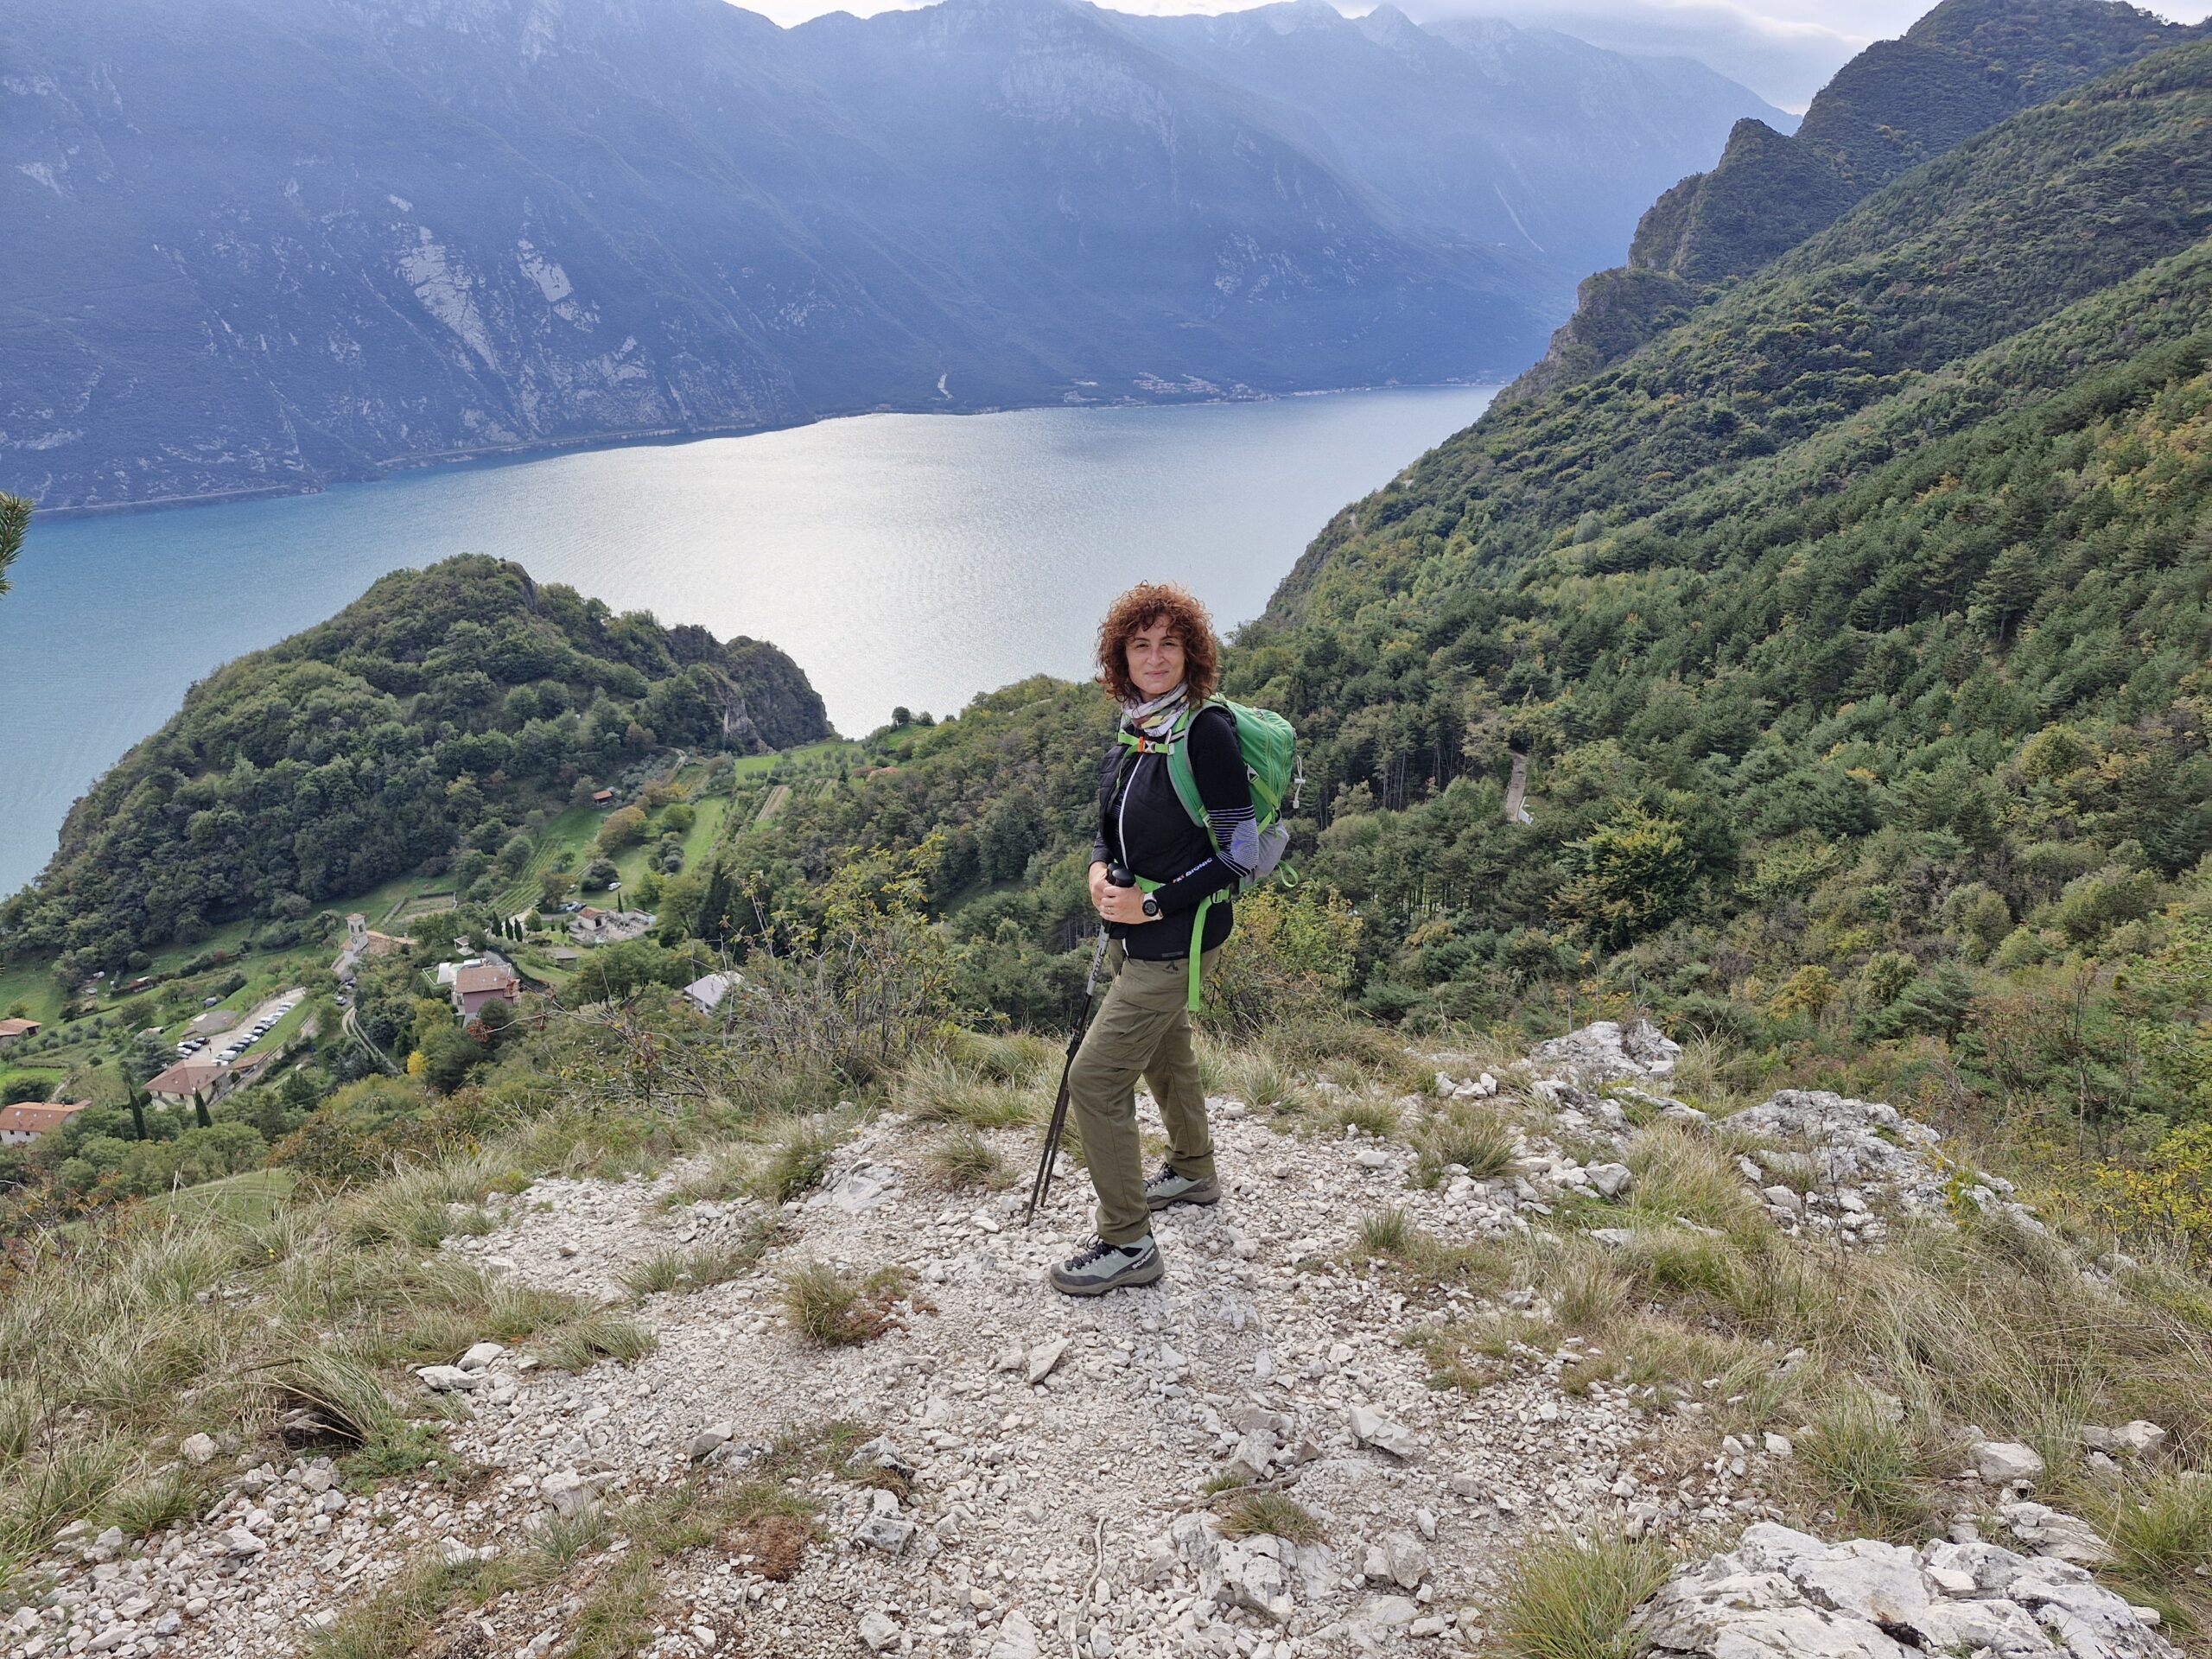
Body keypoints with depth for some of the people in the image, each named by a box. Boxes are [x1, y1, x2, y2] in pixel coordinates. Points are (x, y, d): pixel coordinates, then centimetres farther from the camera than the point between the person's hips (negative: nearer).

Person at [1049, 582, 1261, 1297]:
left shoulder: (1206, 732, -20)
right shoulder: (1133, 730, 3)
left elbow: (1239, 852, -20)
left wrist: (1154, 904, -21)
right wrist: (1099, 868, -6)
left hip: (1175, 939, -8)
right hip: (1133, 932, 8)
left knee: (1095, 1077, -8)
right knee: (1166, 1053, 26)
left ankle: (1127, 1245, 5)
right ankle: (1193, 1171, 51)